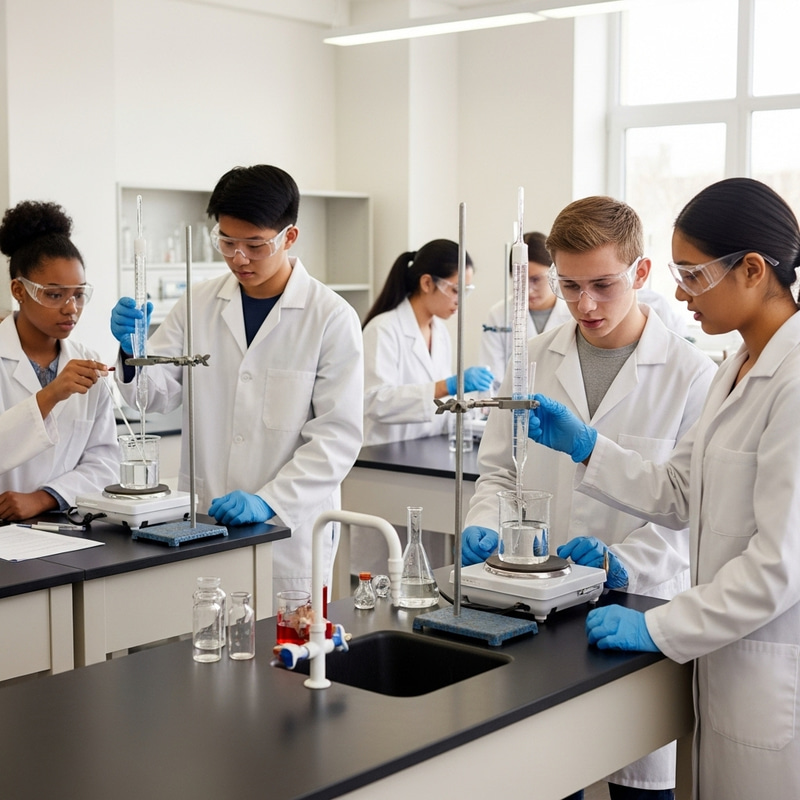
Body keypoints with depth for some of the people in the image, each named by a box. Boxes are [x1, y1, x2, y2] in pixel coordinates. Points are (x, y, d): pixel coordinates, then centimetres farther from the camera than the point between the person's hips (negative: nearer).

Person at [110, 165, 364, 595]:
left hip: (288, 531, -3)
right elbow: (158, 393, 3)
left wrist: (270, 502, -20)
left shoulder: (332, 318, -6)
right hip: (200, 523, 3)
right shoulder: (200, 304, 5)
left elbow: (337, 435, -10)